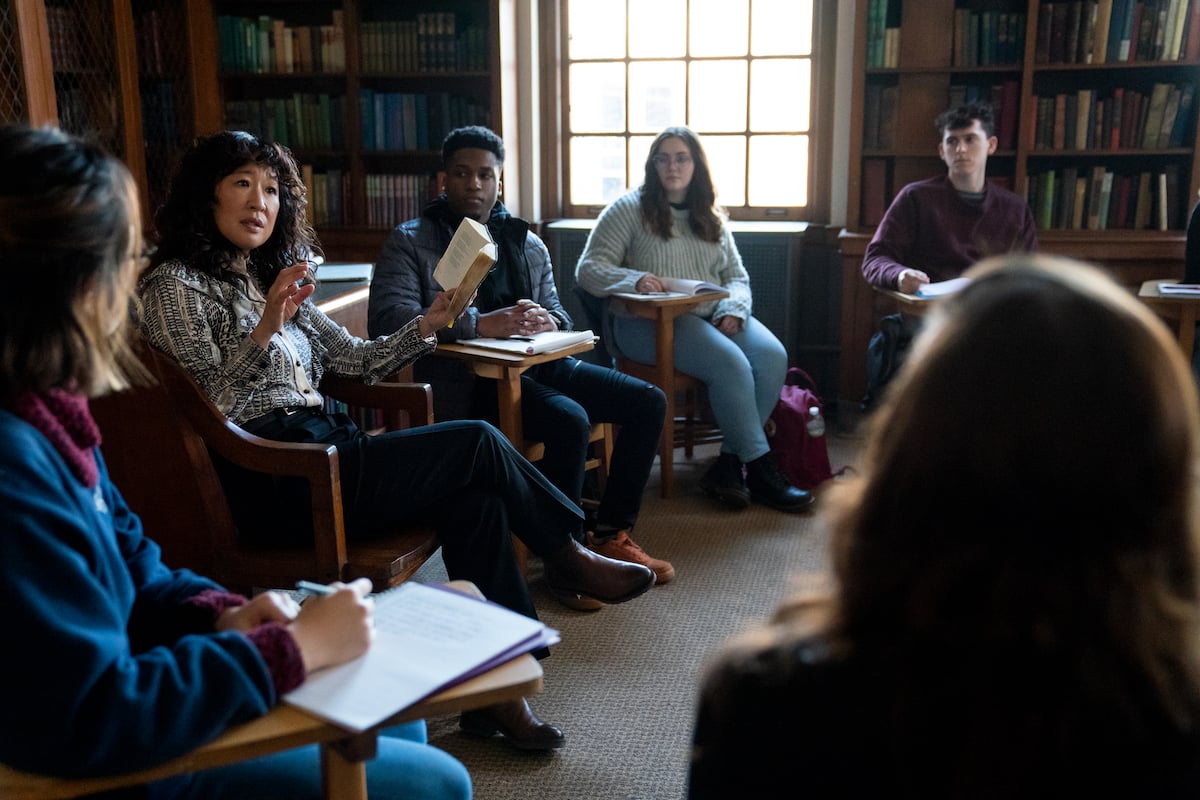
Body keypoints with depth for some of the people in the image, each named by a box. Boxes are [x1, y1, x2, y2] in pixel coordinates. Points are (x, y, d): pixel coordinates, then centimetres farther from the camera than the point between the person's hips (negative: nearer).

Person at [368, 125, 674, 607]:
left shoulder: (526, 244, 19)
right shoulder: (411, 242, 2)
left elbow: (558, 317, 18)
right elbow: (387, 319, -15)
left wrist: (544, 321, -10)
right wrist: (481, 324, -27)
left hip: (536, 364, 7)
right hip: (466, 380, -6)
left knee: (648, 401, -7)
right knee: (570, 420, -31)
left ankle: (610, 533, 2)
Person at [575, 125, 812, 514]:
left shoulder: (712, 218, 20)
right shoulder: (630, 209, 4)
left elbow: (737, 277, 19)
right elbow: (588, 269, -3)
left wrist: (732, 309, -5)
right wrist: (634, 279, -23)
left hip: (713, 317, 6)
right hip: (649, 322, -5)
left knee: (773, 356, -23)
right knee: (730, 363, -31)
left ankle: (728, 464, -19)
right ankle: (761, 468, -18)